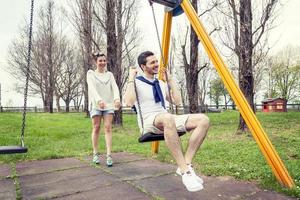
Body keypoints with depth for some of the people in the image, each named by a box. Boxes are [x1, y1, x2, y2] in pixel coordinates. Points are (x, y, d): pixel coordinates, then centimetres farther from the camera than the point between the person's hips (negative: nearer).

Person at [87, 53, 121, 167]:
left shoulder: (109, 74, 12)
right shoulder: (91, 73, 4)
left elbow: (115, 87, -4)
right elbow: (92, 88, -13)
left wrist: (117, 98, -25)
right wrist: (99, 100, -31)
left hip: (109, 104, 2)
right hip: (95, 104, -2)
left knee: (108, 128, -5)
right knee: (96, 128, 2)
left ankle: (109, 155, -8)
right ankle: (95, 154, 14)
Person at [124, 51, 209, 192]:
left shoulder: (161, 83, 20)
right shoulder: (136, 82, 1)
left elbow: (177, 101, 16)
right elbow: (129, 103, -18)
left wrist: (170, 80, 16)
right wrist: (131, 79, -12)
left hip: (167, 120, 7)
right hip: (148, 122, -6)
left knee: (203, 120, -17)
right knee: (168, 119, -44)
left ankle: (186, 165, -19)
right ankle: (185, 171, -34)